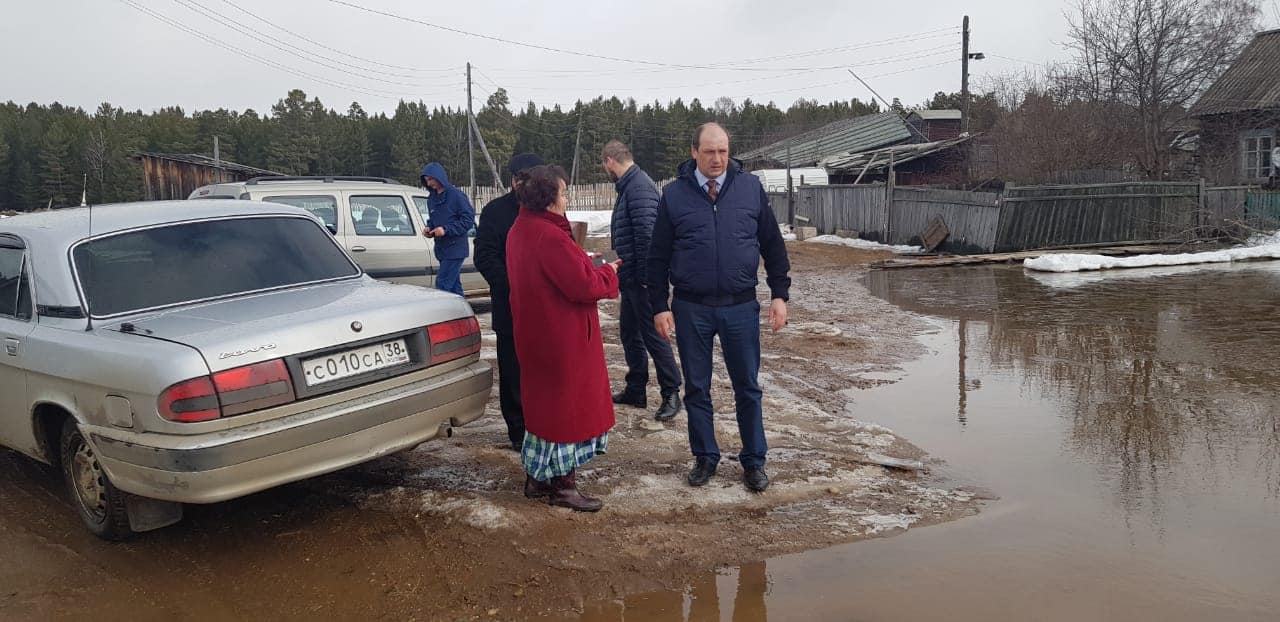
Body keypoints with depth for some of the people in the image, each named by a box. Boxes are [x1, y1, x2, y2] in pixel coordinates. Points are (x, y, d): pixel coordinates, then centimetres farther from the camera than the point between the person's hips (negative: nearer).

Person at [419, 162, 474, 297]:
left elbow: (468, 219, -13)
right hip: (441, 249, 8)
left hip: (455, 249, -8)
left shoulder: (456, 195, -12)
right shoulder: (431, 198, 12)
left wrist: (446, 229, -19)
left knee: (442, 284, -14)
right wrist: (429, 229, 4)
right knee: (453, 286, 12)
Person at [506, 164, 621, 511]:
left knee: (543, 404, 19)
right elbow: (583, 286, -24)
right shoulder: (551, 238, -24)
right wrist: (608, 273, -6)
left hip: (536, 335, 10)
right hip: (563, 338, -10)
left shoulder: (520, 231, 8)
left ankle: (537, 478, 30)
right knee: (568, 405, 3)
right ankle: (564, 487, 13)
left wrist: (589, 269, 8)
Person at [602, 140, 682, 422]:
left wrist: (643, 276, -24)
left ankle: (671, 394, 5)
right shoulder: (629, 186, 15)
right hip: (631, 278, 11)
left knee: (653, 335, -4)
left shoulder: (639, 187, -18)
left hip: (641, 279, -11)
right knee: (629, 333, 17)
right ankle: (635, 390, 27)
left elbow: (646, 233, -25)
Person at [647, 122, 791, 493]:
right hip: (691, 309, 0)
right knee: (697, 389, 10)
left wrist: (779, 295, 2)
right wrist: (659, 306, -2)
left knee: (748, 389, 9)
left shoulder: (751, 188, 1)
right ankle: (705, 457, 26)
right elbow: (658, 257, 2)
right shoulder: (674, 195, -1)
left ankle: (754, 461, 23)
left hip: (741, 308, 0)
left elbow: (773, 246, 6)